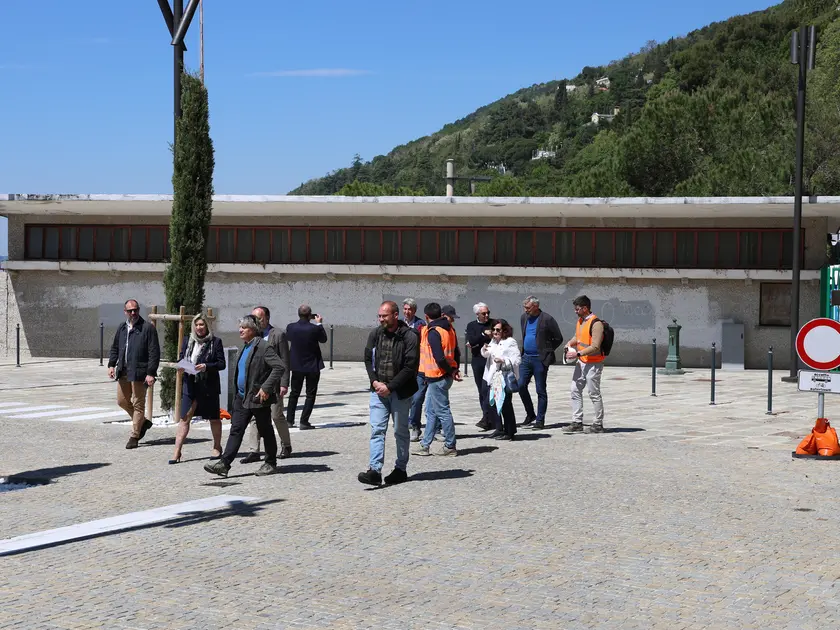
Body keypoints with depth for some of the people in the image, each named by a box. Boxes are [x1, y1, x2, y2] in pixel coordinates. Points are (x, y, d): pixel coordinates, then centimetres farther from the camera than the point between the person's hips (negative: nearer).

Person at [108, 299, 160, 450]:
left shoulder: (148, 328, -8)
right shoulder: (122, 328, 12)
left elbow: (154, 352, -11)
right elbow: (115, 348, 22)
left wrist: (150, 373, -16)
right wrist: (112, 364, 8)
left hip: (139, 373, -7)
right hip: (123, 372, 7)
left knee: (138, 404, -1)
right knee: (122, 401, 13)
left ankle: (134, 437, 7)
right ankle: (143, 422, 32)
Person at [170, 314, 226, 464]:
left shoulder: (215, 342, -2)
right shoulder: (188, 341, 8)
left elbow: (222, 363, -5)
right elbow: (181, 358, 13)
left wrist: (206, 366, -19)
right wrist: (181, 367, -9)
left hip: (209, 386, -2)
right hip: (190, 385, 2)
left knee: (214, 418, 11)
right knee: (184, 418, -4)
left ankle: (217, 447, 28)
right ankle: (177, 452, -4)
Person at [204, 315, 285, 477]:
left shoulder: (263, 347, -14)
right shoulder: (245, 347, 14)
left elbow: (279, 367, -22)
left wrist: (266, 388, -24)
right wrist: (238, 393, 19)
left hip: (259, 397, -8)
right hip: (242, 397, 8)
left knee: (266, 432, 6)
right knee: (236, 430, 2)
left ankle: (271, 463, 18)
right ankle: (224, 463, -2)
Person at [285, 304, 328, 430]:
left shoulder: (291, 327, -12)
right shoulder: (315, 328, -20)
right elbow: (323, 339, -2)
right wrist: (319, 323, 6)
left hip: (297, 366, 3)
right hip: (312, 367, -3)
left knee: (294, 393, 17)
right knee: (310, 395, 6)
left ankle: (290, 420, 18)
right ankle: (304, 421, 1)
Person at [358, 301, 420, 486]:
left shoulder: (409, 337, -11)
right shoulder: (375, 334, 5)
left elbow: (410, 367, -14)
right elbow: (368, 359, 11)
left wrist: (390, 386, -16)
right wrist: (375, 381, -5)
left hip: (400, 392, -4)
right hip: (378, 390, 4)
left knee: (401, 431, 8)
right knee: (377, 430, -6)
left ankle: (400, 469, 20)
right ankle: (375, 470, -11)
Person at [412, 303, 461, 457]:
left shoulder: (433, 332, -18)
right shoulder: (449, 329, 10)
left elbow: (439, 358, -24)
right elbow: (454, 352, 14)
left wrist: (451, 371, -12)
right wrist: (454, 369, 7)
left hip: (437, 378, -10)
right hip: (445, 376, 10)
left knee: (442, 411, -2)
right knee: (430, 411, 14)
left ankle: (450, 446, 4)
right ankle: (425, 445, 18)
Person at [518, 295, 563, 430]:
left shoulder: (547, 319, -10)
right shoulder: (524, 318, 10)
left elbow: (558, 339, -4)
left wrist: (546, 352, -2)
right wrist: (523, 351, 14)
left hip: (540, 360, -6)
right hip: (526, 358, 6)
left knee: (541, 391, 1)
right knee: (521, 386, 1)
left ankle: (540, 420, 7)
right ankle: (530, 414, 17)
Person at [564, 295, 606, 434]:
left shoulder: (596, 323, -18)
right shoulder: (580, 321, 10)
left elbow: (595, 347, -23)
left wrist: (578, 354, -25)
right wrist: (570, 344, 5)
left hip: (593, 364, -9)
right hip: (581, 362, 9)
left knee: (594, 394, -1)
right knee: (575, 391, 9)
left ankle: (598, 425, 9)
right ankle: (577, 423, 15)